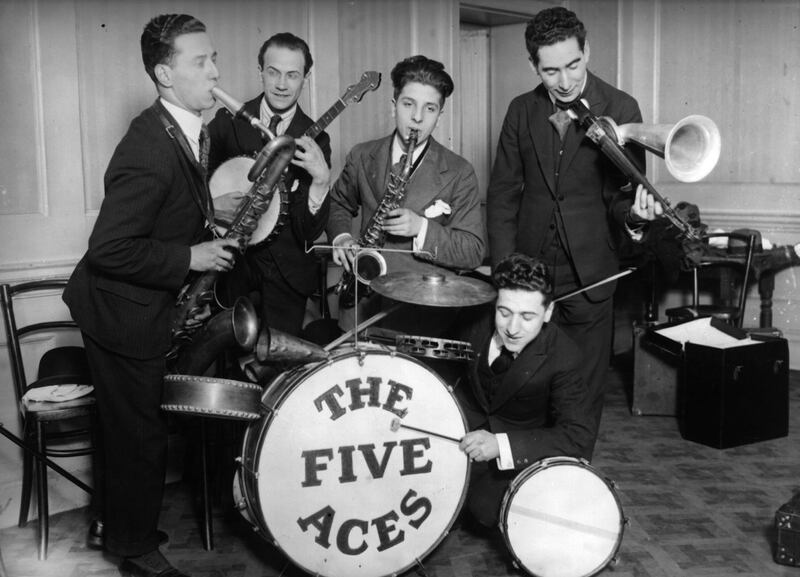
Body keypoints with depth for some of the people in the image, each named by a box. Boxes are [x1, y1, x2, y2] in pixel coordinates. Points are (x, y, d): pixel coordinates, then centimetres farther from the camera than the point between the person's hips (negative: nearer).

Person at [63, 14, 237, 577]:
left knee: (128, 424, 23)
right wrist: (190, 257, -23)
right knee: (141, 434, 6)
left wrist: (208, 234, 3)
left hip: (147, 305, 9)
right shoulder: (148, 151, -29)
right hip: (123, 313, -9)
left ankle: (117, 523, 43)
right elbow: (109, 250, -30)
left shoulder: (191, 130, 2)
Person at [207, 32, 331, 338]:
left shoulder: (314, 139, -4)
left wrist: (321, 180, -26)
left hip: (287, 271, 0)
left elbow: (309, 232, -10)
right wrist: (211, 206, -17)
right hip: (228, 260, 1)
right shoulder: (227, 120, -2)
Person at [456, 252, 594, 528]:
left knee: (487, 509, -25)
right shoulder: (478, 323, -18)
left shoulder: (562, 357, -27)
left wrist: (501, 444, -42)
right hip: (471, 414, 3)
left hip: (521, 437, -3)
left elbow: (580, 438, -32)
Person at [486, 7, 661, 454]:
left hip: (589, 275, -2)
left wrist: (634, 214, -24)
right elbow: (503, 193, 7)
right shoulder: (521, 111, 6)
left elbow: (621, 192, 0)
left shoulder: (621, 109, -2)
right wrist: (505, 268, -2)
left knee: (585, 395, 4)